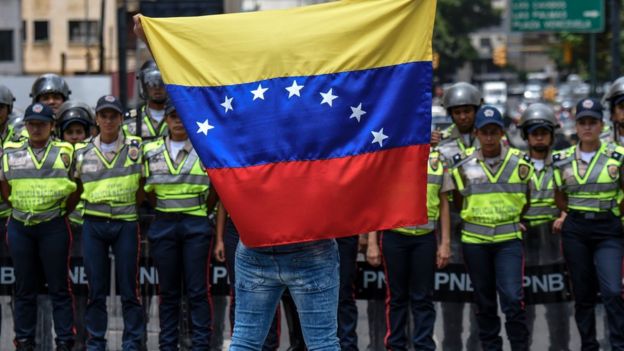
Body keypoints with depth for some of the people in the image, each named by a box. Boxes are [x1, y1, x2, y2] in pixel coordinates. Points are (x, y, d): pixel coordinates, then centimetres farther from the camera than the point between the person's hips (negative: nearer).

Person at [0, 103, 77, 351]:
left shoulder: (65, 152, 2)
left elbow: (77, 188, 9)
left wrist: (64, 210, 5)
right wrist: (21, 208, 8)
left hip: (53, 227, -2)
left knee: (59, 287, -1)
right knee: (24, 288, 6)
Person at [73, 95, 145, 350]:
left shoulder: (136, 147, 1)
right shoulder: (82, 153, 6)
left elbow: (143, 185, 7)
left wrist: (130, 205, 1)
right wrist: (95, 204, 8)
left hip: (125, 223, -2)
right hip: (93, 224, 2)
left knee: (128, 288, 0)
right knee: (96, 288, 5)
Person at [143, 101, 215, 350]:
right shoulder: (151, 150, 7)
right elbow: (149, 189, 13)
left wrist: (199, 212, 6)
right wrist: (166, 211, 9)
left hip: (196, 226, -2)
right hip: (163, 225, 2)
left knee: (197, 290, -4)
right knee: (168, 291, 6)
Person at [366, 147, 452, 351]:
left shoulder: (437, 160, 8)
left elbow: (443, 204, 11)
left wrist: (445, 243, 6)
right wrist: (372, 243, -3)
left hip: (425, 238, 1)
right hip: (394, 236, -1)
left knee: (423, 298, 4)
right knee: (396, 297, 6)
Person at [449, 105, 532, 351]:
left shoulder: (520, 163, 0)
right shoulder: (463, 164, 0)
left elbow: (527, 200, 13)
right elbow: (458, 202, 11)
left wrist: (514, 220, 6)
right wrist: (474, 220, 5)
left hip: (509, 240, -1)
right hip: (474, 241, 1)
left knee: (512, 299, -12)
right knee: (485, 302, 9)